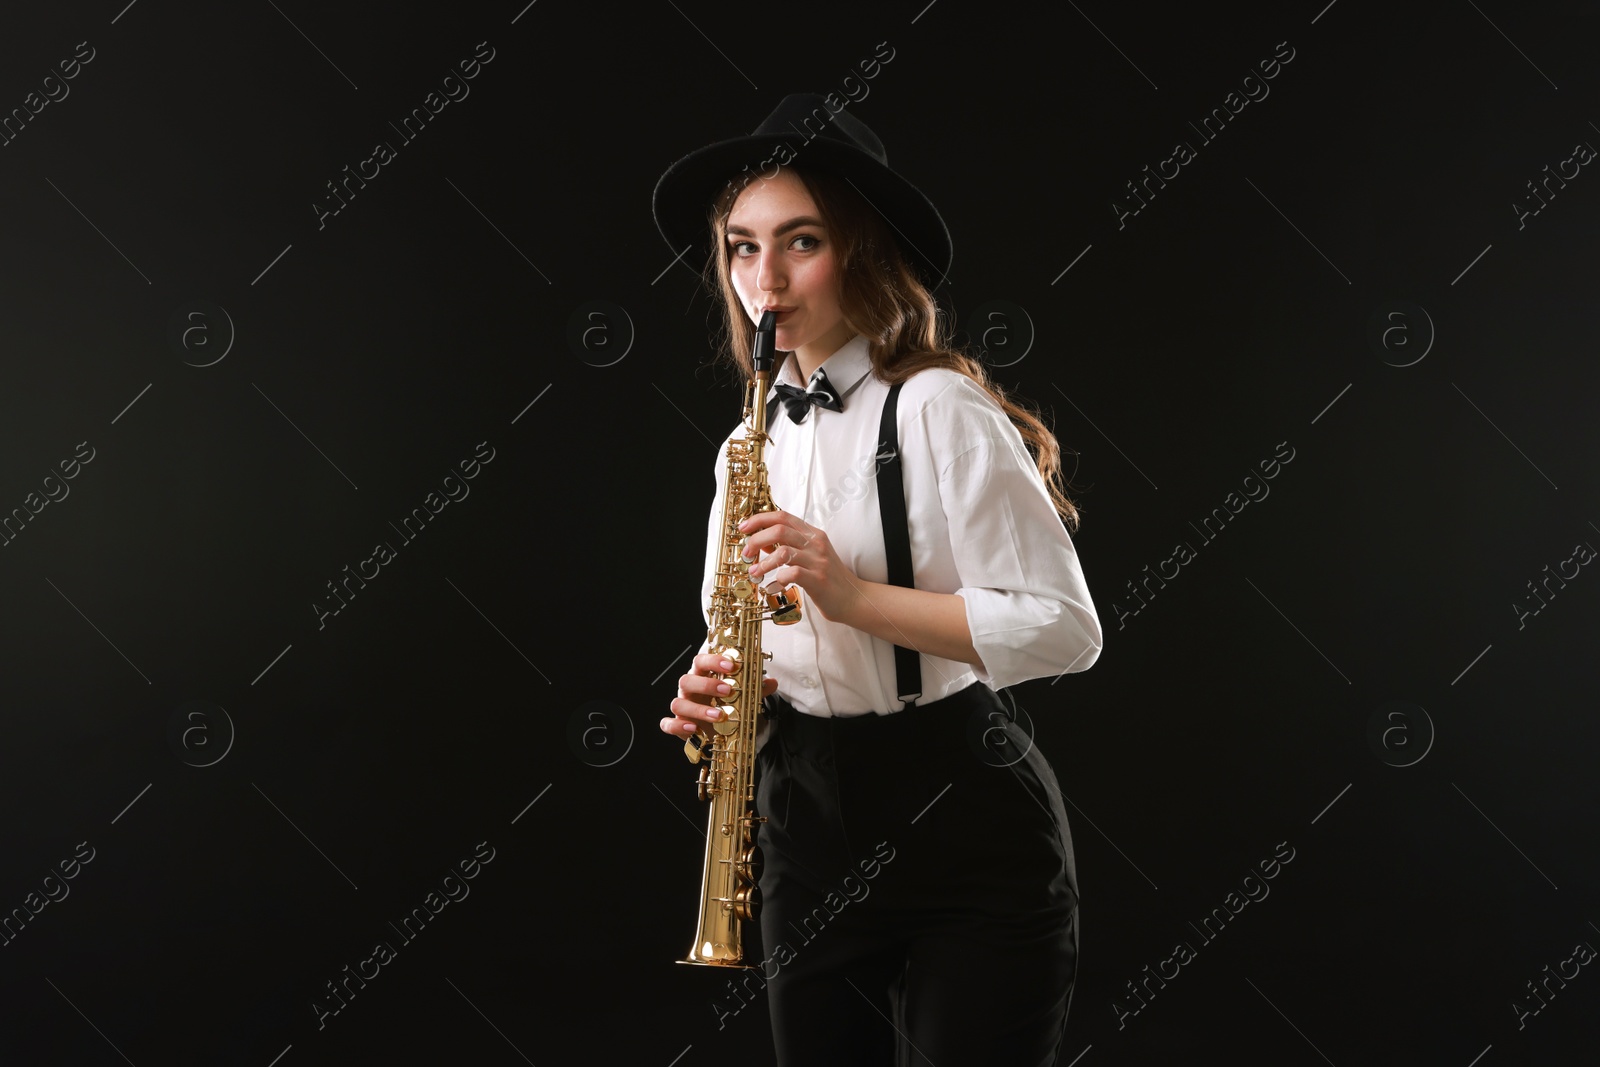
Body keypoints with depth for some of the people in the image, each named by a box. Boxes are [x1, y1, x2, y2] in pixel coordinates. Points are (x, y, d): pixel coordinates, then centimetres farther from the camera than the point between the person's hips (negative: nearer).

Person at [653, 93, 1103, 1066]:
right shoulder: (748, 448, 10)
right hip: (808, 833, 6)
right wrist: (714, 696, -5)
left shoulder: (936, 410, -11)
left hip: (965, 838, -6)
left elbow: (1065, 628, -16)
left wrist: (853, 594, -24)